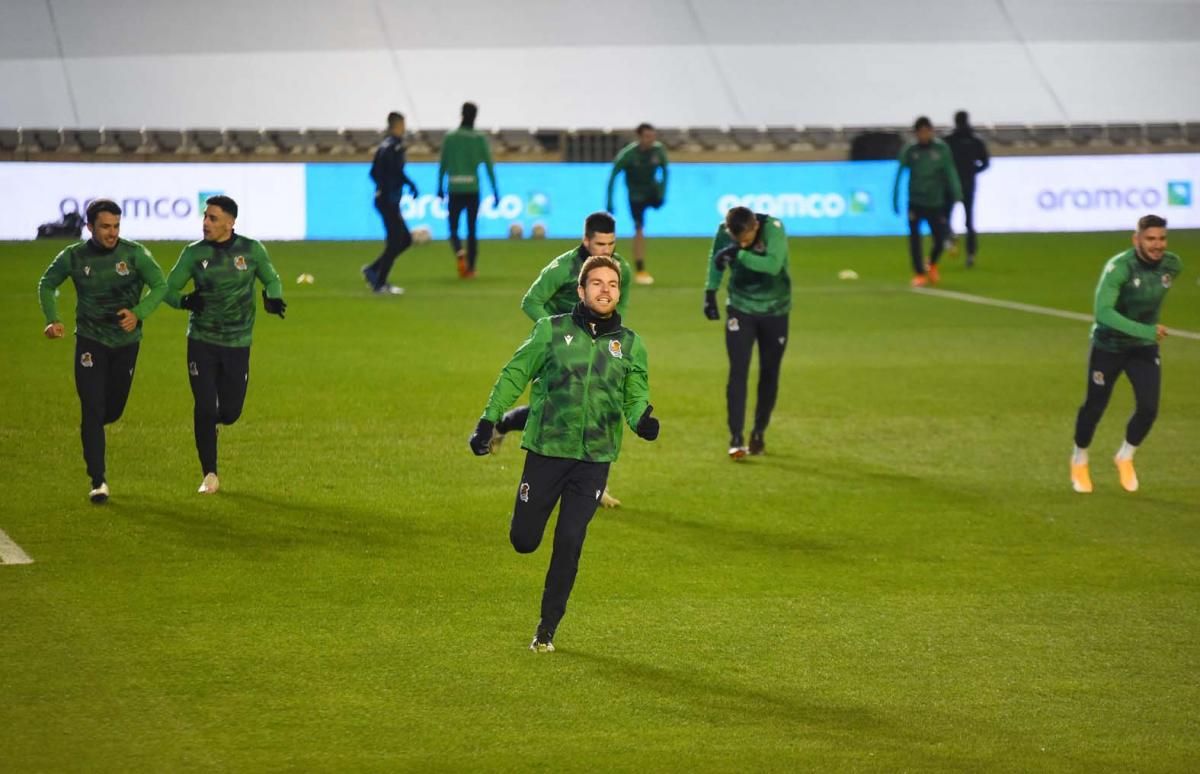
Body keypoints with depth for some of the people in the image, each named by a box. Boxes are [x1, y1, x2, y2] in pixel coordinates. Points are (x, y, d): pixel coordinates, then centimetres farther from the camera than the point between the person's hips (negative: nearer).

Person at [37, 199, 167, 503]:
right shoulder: (74, 257, -9)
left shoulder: (134, 254, -12)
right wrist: (52, 320, -8)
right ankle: (98, 481, -6)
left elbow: (160, 287, -12)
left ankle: (90, 432, 48)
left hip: (126, 341, 1)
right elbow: (46, 285, 7)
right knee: (92, 410, -10)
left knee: (113, 409, 12)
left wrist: (138, 313, -29)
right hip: (90, 340, -1)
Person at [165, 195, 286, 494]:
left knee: (230, 412, 3)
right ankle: (210, 475, 5)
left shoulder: (252, 250, -4)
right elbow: (168, 288, 1)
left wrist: (273, 299, -11)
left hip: (237, 344, 1)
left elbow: (271, 279, 11)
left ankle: (207, 420, 41)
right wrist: (184, 301, -22)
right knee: (205, 408, -7)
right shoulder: (194, 253, -4)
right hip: (201, 343, -1)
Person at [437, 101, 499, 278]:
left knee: (453, 229, 7)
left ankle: (459, 253, -22)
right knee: (472, 230, 12)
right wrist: (495, 191, 1)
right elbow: (489, 165, -3)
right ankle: (471, 268, 10)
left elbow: (442, 164, 4)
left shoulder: (449, 137, 0)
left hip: (455, 191, 0)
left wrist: (440, 187, 16)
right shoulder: (480, 138, -2)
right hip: (473, 189, 0)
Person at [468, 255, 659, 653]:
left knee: (568, 545, -3)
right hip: (546, 451, -1)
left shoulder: (630, 345, 6)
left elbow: (635, 398, 9)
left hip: (594, 460, 1)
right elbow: (514, 375, 4)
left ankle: (548, 628, 10)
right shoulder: (552, 331, -1)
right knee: (523, 539, 4)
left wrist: (643, 420, -14)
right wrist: (487, 421, -2)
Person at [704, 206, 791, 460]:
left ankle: (759, 434, 23)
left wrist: (739, 254, -43)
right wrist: (710, 292, 3)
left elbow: (773, 265, -39)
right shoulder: (724, 232, -13)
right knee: (738, 371, -12)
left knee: (769, 373, 8)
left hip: (775, 310, -1)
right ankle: (736, 437, -14)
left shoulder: (773, 229, -24)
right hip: (740, 309, 1)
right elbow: (716, 260, 7)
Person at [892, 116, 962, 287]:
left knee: (940, 239, 3)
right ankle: (919, 274, 3)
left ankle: (932, 265, 34)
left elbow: (950, 172, -7)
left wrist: (956, 194, -17)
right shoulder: (909, 150, -5)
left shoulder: (941, 149, -5)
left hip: (936, 202, 1)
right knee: (914, 238, -8)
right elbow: (900, 174, -2)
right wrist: (895, 199, -4)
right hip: (915, 201, -1)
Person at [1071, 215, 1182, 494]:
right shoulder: (1119, 268, -29)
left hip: (1144, 348, 4)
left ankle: (1125, 457, 21)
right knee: (1094, 407, 9)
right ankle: (1079, 460, 36)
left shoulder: (1172, 266, -11)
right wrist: (1144, 331, -44)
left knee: (1148, 408, -7)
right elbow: (1103, 311, -39)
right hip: (1108, 347, -4)